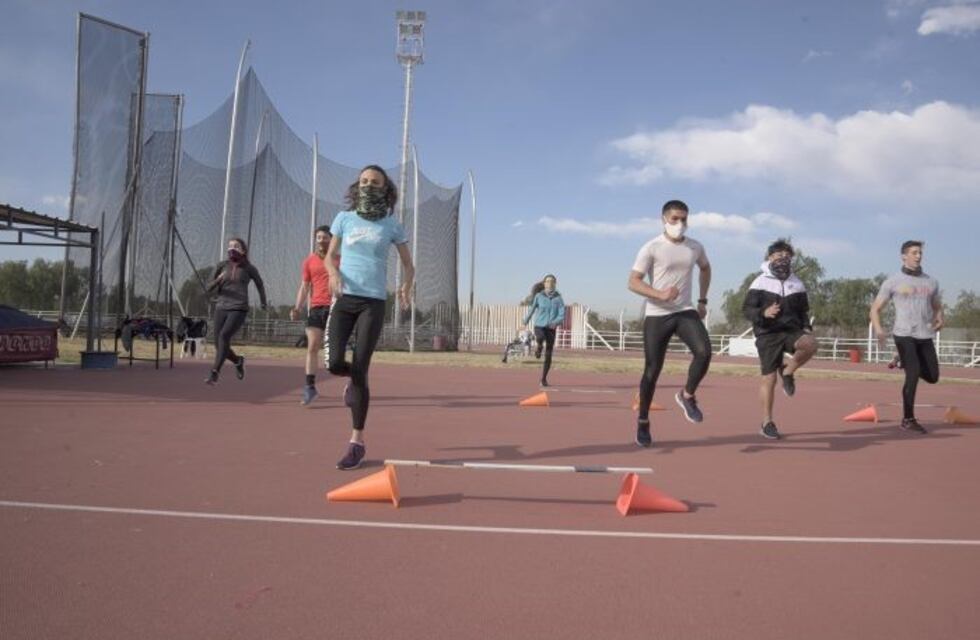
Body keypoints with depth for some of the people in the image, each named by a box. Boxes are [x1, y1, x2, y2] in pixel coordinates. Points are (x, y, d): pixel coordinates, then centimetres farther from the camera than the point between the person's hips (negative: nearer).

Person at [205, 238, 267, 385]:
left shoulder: (249, 268, 2)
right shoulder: (222, 265, 6)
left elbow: (259, 283, 21)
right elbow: (209, 288, 7)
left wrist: (263, 302, 33)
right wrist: (217, 280, -15)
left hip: (239, 309, -4)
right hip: (221, 308, 4)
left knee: (224, 336, -26)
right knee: (219, 345, 3)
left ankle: (214, 373, -27)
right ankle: (238, 360, 33)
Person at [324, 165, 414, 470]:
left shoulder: (392, 225, 5)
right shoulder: (344, 218, 9)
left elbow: (408, 264, 12)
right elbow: (330, 256, 13)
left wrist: (406, 287, -4)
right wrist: (333, 272, -8)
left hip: (373, 302, -2)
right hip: (344, 298, 2)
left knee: (359, 369, -6)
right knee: (334, 363, -12)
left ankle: (357, 441, 4)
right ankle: (354, 382, 28)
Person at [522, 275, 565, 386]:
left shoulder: (558, 298, -2)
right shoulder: (538, 296, -2)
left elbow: (562, 315, -7)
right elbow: (531, 309, 12)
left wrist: (555, 322, -28)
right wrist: (525, 321, 23)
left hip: (551, 328, 1)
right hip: (539, 326, -1)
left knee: (548, 355, -2)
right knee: (540, 338, -37)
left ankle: (544, 379, 14)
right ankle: (539, 347, -1)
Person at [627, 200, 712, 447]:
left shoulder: (695, 247, 7)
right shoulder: (652, 248, -8)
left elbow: (705, 268, 28)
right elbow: (633, 282, -11)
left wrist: (703, 300, 21)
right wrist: (659, 294, -26)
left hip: (685, 312, 3)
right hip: (656, 316, -3)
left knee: (704, 352, -21)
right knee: (652, 370, 0)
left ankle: (687, 396, 5)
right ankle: (643, 422, 18)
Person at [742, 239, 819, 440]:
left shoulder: (797, 283, 10)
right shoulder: (761, 282, -1)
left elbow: (803, 310, 19)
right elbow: (747, 309, -4)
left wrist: (807, 328, 2)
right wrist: (763, 313, -23)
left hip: (791, 330, 3)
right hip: (768, 334, -3)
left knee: (810, 343, -31)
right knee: (769, 378, -4)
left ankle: (788, 372, -2)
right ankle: (767, 423, 9)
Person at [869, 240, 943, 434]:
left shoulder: (931, 282, 14)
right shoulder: (893, 281, 1)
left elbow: (937, 307, 24)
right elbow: (875, 308, 1)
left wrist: (939, 319, 0)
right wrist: (878, 329, -17)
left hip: (925, 336, 5)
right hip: (904, 334, -5)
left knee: (933, 377, 6)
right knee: (913, 375, -14)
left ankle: (907, 362, 36)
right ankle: (908, 420, -2)